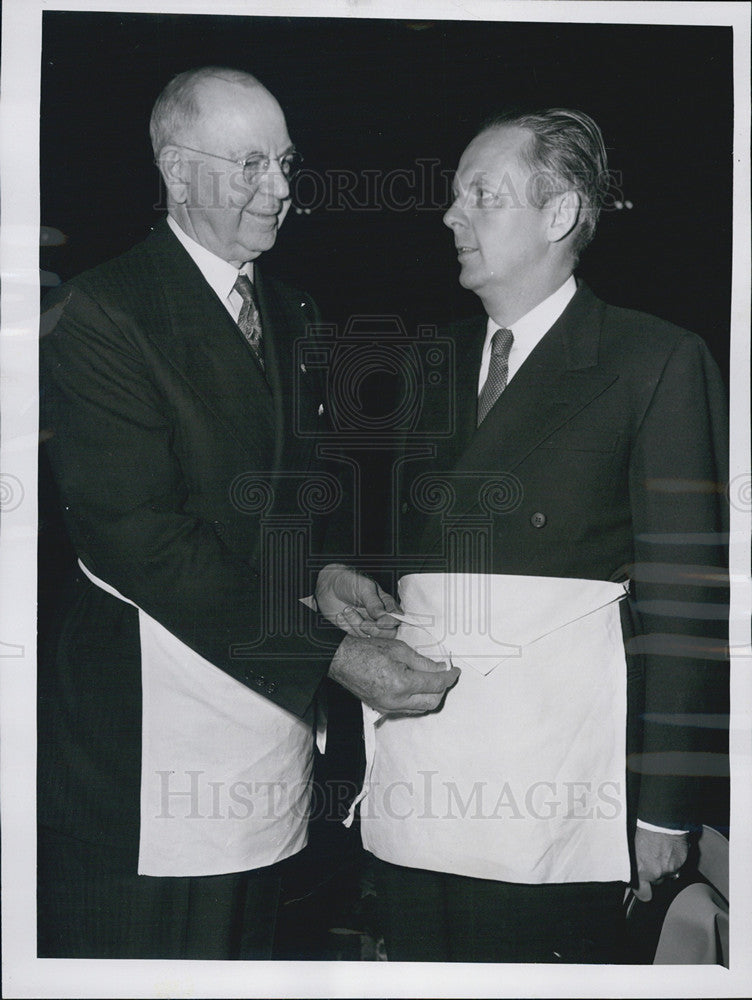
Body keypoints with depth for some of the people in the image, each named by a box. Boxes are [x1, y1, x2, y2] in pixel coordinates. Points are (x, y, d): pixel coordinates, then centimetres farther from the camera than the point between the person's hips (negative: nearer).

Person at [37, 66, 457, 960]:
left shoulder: (286, 313, 13)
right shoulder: (98, 316, -13)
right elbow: (142, 542, -19)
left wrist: (317, 570, 0)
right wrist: (330, 656, -22)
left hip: (272, 693, 7)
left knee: (249, 945, 16)